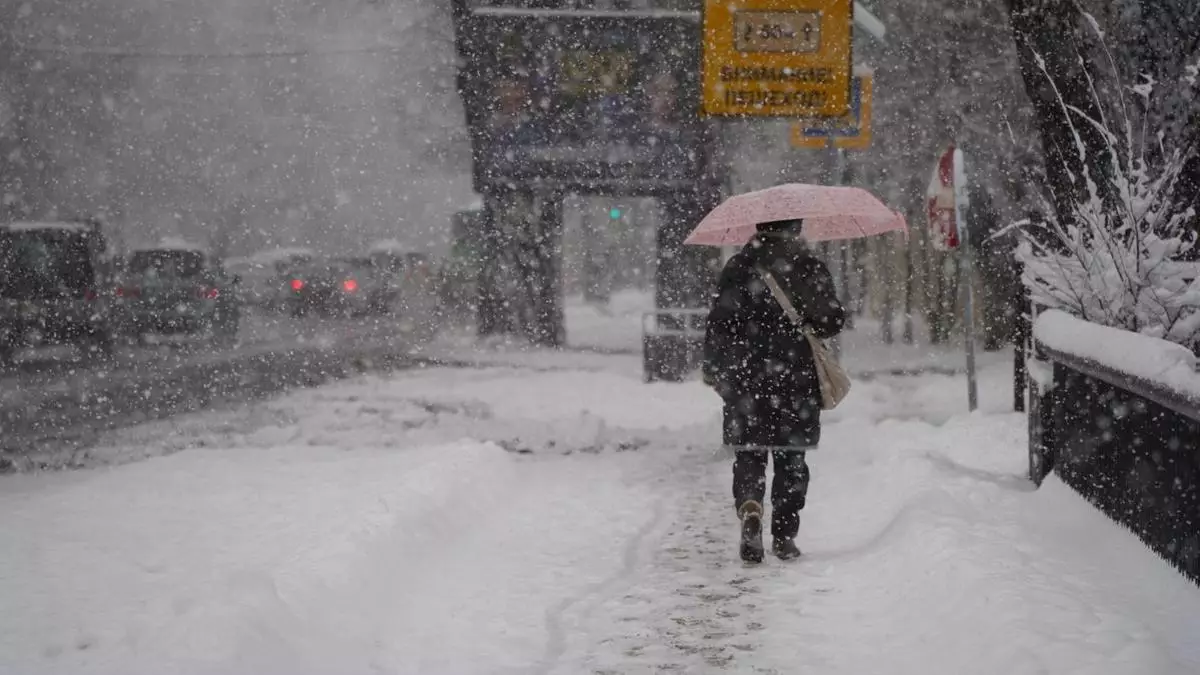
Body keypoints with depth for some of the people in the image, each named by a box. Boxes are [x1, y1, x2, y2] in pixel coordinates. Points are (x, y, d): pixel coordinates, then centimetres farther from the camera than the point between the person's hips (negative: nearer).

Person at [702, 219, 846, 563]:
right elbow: (833, 319, -5)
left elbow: (718, 324, 0)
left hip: (746, 378, 0)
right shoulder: (809, 267, -1)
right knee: (791, 458, 10)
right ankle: (784, 535, 11)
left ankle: (750, 508, -24)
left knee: (749, 453, 4)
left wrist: (713, 369, 11)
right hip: (797, 379, 0)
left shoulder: (737, 267, 1)